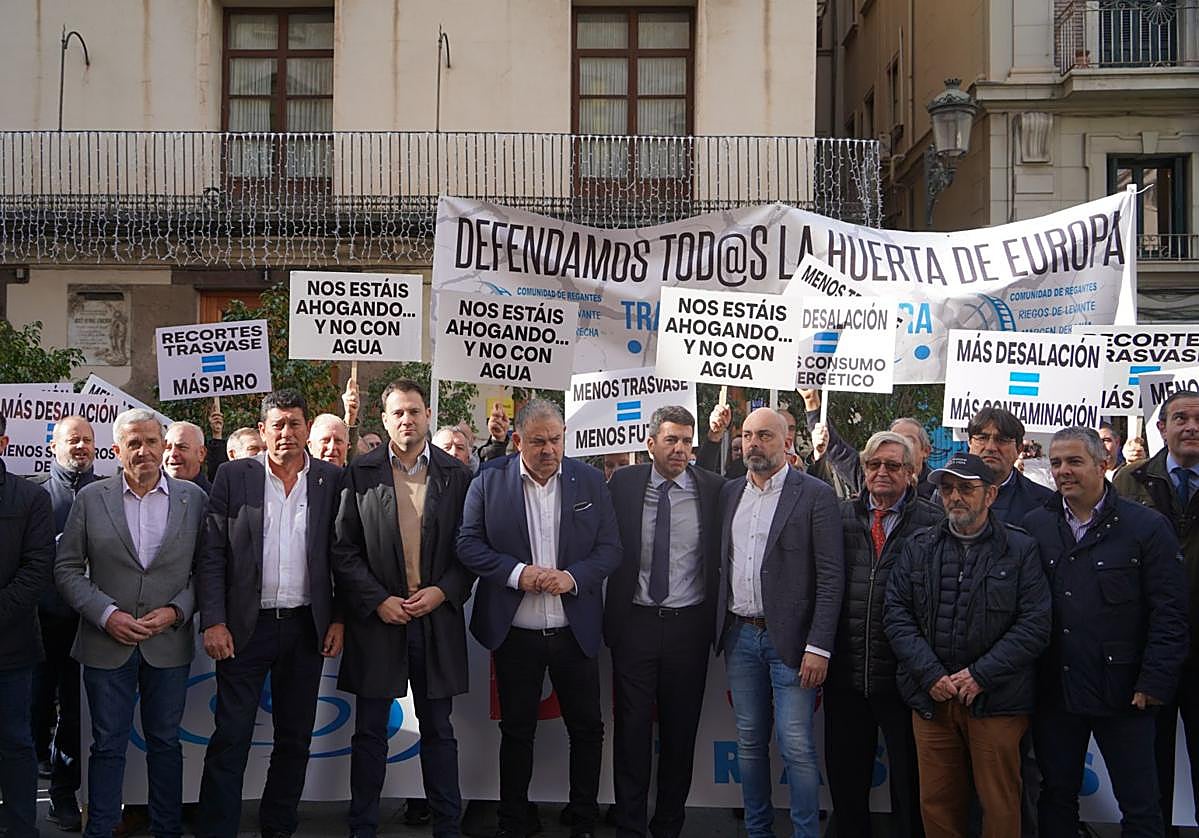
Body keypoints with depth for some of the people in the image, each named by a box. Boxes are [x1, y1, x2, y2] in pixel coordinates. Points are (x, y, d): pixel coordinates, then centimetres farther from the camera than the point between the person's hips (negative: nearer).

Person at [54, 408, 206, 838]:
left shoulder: (193, 497, 1)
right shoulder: (91, 498, 0)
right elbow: (67, 569, 1)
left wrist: (176, 611, -11)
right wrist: (107, 614, -11)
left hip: (169, 643, 1)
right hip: (106, 643, 0)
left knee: (165, 742, 12)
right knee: (108, 746, 7)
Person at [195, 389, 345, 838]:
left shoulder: (331, 479, 3)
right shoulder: (234, 477, -1)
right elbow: (211, 555, -3)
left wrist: (339, 619, 1)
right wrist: (213, 621, -10)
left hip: (306, 628, 2)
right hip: (245, 627, -2)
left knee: (295, 738, 12)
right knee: (231, 738, 0)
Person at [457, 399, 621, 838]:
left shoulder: (590, 481, 0)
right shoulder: (489, 481, -3)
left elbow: (610, 548, 1)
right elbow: (468, 544, -4)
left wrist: (574, 576, -17)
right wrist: (517, 572, -18)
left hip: (575, 631, 1)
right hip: (515, 633, -1)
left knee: (587, 729, 9)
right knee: (516, 731, 12)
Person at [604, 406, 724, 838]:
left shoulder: (713, 489, -1)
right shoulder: (623, 484, -1)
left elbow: (723, 555, 4)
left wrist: (714, 617, 0)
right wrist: (612, 614, -1)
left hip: (689, 625, 1)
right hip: (635, 622, 0)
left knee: (681, 730, 10)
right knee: (632, 726, 6)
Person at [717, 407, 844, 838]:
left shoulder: (815, 495, -6)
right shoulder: (729, 493, 10)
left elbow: (831, 577, -9)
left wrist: (819, 647, -15)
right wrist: (722, 630, 6)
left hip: (789, 639, -5)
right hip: (740, 636, 5)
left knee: (796, 747, -4)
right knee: (749, 741, 13)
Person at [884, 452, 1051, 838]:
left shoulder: (1020, 550, 0)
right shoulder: (918, 548, 10)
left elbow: (1035, 625, -6)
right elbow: (895, 614, 4)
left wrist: (981, 675, -13)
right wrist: (930, 674, -8)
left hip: (996, 701, -3)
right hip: (931, 697, 3)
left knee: (999, 805, 4)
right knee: (936, 803, 8)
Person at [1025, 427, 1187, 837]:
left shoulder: (1147, 526, -4)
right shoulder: (1034, 525, 5)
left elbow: (1170, 613, -5)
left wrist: (1155, 682, -10)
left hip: (1123, 693, -3)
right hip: (1054, 691, 3)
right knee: (1056, 799, 14)